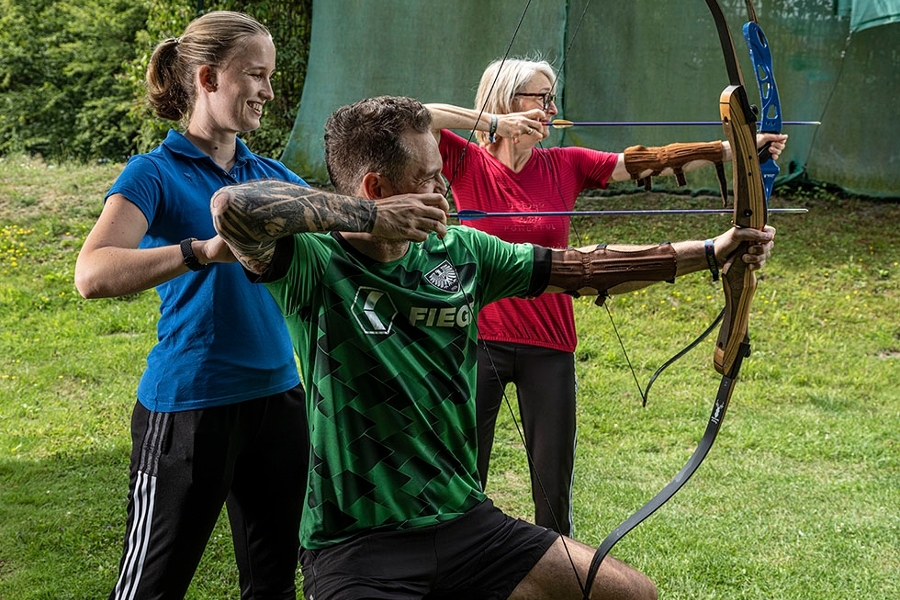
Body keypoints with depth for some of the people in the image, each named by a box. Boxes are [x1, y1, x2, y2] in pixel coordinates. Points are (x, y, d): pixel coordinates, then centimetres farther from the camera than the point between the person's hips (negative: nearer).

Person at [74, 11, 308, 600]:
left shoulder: (271, 174, 10)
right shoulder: (156, 173, -9)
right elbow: (94, 274, -25)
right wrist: (204, 250, -37)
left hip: (276, 396, 6)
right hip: (188, 406, -6)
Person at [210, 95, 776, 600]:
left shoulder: (461, 253, 5)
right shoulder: (314, 263, -12)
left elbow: (584, 267, 12)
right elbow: (233, 206, -32)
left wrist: (714, 250, 13)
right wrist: (371, 216, -25)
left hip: (466, 521, 6)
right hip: (357, 543, -6)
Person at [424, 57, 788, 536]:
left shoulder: (564, 166, 4)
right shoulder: (469, 164, -3)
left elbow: (648, 162, -2)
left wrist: (738, 149, -9)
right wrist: (492, 122, -21)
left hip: (549, 347, 3)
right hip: (479, 341, -2)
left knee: (553, 485, 8)